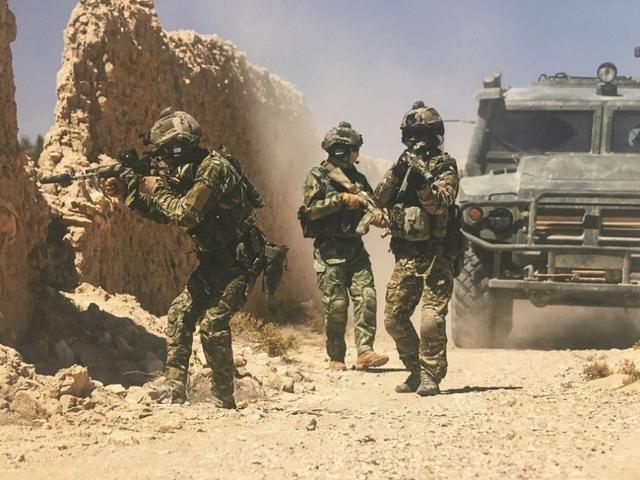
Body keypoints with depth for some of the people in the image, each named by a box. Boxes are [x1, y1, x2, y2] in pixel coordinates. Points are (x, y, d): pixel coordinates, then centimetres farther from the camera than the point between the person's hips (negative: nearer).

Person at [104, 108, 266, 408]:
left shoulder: (214, 169, -22)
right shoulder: (188, 172, 9)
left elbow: (185, 215, -27)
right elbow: (163, 212, 18)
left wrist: (156, 189, -13)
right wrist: (127, 193, 6)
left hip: (240, 262, -10)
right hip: (214, 261, 10)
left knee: (212, 323, -16)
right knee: (181, 313, 4)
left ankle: (223, 401, -8)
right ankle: (174, 385, 7)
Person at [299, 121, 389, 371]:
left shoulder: (358, 178, 16)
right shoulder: (317, 176, -2)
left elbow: (371, 203, 15)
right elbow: (311, 209, -12)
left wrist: (377, 213, -8)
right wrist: (342, 199, -16)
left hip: (355, 248, 5)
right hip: (329, 250, -5)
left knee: (366, 297, -10)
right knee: (336, 304, -4)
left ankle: (364, 352, -14)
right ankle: (336, 357, 7)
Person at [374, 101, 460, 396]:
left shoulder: (445, 168, -3)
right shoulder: (404, 165, 13)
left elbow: (440, 204, -17)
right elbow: (380, 198, 2)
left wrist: (420, 181, -28)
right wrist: (396, 173, -13)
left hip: (435, 258, -6)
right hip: (405, 258, 6)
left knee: (431, 321, -13)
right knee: (394, 320, 6)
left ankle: (430, 377, -5)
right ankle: (416, 371, 20)